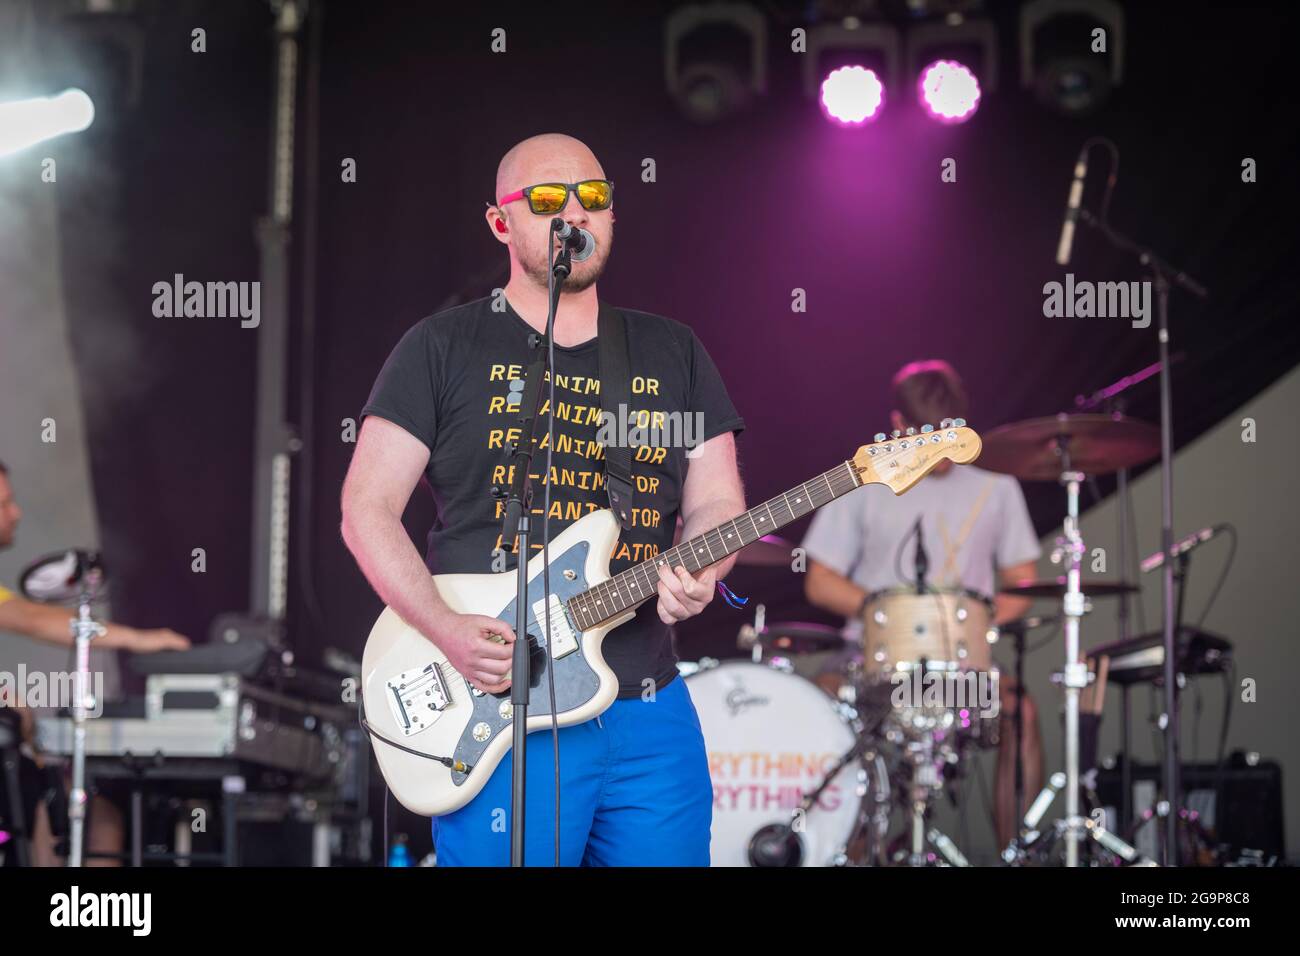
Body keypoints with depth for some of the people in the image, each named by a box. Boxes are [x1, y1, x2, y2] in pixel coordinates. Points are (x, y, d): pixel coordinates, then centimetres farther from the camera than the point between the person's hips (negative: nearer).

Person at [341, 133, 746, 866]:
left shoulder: (674, 355, 13)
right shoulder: (445, 349, 2)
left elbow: (717, 500, 11)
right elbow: (369, 508, -1)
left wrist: (698, 572, -13)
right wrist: (449, 631, -15)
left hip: (649, 715, 4)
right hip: (499, 715, -3)